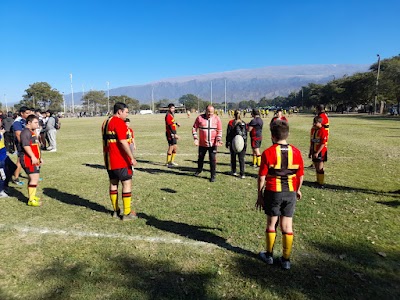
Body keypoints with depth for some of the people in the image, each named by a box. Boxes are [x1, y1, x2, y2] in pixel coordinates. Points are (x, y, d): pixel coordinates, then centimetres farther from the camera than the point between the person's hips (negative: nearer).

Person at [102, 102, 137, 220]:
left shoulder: (106, 122, 15)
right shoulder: (119, 122, -14)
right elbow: (123, 142, -22)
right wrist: (132, 158, -21)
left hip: (108, 159, 9)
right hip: (120, 160, -9)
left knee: (113, 183, 14)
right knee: (127, 183, -2)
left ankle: (116, 211, 23)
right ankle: (127, 213, 2)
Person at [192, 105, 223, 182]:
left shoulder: (217, 119, -3)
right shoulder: (200, 118, -5)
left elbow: (219, 131, 1)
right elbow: (194, 128, 1)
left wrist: (219, 140, -12)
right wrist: (195, 138, -9)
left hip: (213, 144, -1)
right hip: (202, 143, 2)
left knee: (213, 160, -2)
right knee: (200, 158, 19)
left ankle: (213, 176, 10)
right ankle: (199, 170, 45)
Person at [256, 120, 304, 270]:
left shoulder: (268, 153, -12)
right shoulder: (296, 152, -2)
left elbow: (262, 177, -11)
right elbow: (300, 175, 5)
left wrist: (260, 195, 0)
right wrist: (298, 189, 21)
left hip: (273, 192, -2)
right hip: (290, 193, 3)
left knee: (271, 224, 13)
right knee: (287, 226, 11)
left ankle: (269, 255, 28)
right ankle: (286, 259, 21)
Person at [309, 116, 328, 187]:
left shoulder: (323, 131, -15)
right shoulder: (313, 129, 9)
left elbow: (323, 144, -19)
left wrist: (317, 153, -22)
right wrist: (310, 152, 17)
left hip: (321, 152, -7)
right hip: (314, 151, 7)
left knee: (320, 168, -5)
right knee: (316, 167, 14)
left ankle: (321, 183, 3)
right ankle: (318, 181, 27)